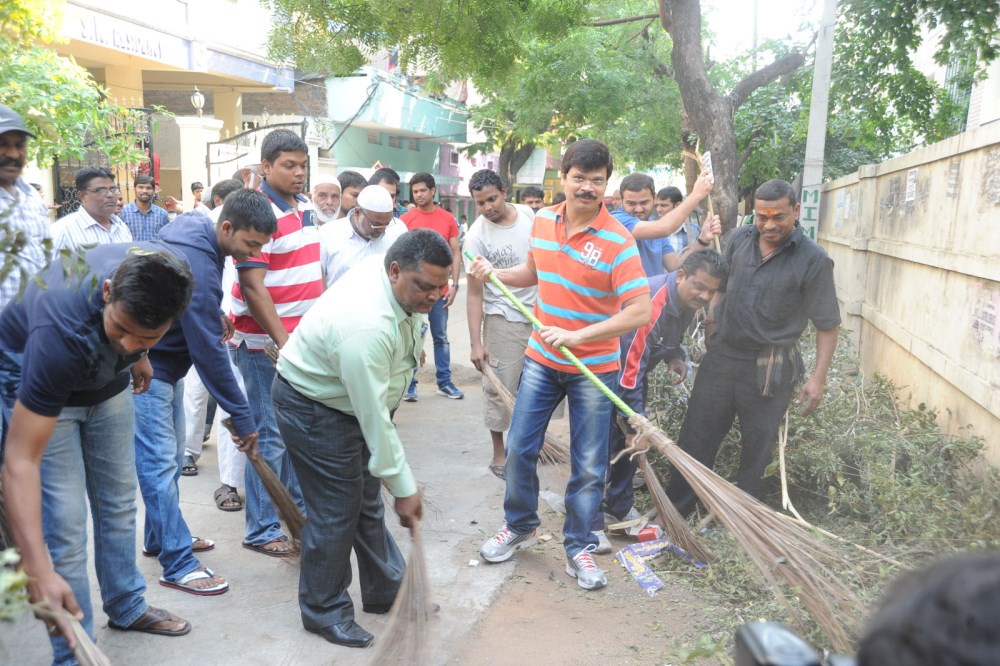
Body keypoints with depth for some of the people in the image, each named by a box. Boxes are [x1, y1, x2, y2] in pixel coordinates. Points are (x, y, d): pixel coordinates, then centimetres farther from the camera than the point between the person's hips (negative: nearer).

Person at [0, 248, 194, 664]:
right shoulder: (62, 333, -44)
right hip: (35, 381, -5)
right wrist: (37, 571, -46)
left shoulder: (158, 276, -30)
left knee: (119, 501, 14)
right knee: (66, 522, -9)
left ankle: (127, 607, 33)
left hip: (106, 379, 5)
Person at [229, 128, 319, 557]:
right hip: (266, 344, -8)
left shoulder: (304, 206, 10)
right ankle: (260, 531, 13)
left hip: (304, 338, 8)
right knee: (271, 437, 0)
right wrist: (282, 341, -22)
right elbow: (252, 286, -20)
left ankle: (299, 507, 33)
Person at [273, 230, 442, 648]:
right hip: (312, 407, -9)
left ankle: (385, 592, 31)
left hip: (351, 397, 9)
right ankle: (324, 612, 18)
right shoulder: (366, 325, -38)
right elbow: (374, 419, -32)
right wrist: (405, 487, -25)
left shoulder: (400, 279, -11)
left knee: (367, 499, 16)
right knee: (336, 511, -3)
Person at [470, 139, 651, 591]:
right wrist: (494, 273, 1)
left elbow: (640, 311, -23)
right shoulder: (542, 221, 0)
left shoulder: (618, 241, -18)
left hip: (593, 366, -4)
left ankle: (578, 547, 25)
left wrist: (577, 335, -28)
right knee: (519, 449, 10)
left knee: (588, 467, 6)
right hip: (541, 358, 5)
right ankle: (520, 527, 33)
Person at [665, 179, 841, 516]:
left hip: (770, 371, -3)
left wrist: (818, 377, -11)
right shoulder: (738, 239, 2)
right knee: (694, 439, 9)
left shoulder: (814, 260, -10)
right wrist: (712, 316, 3)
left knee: (755, 452, 11)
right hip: (721, 358, 4)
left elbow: (827, 325, -6)